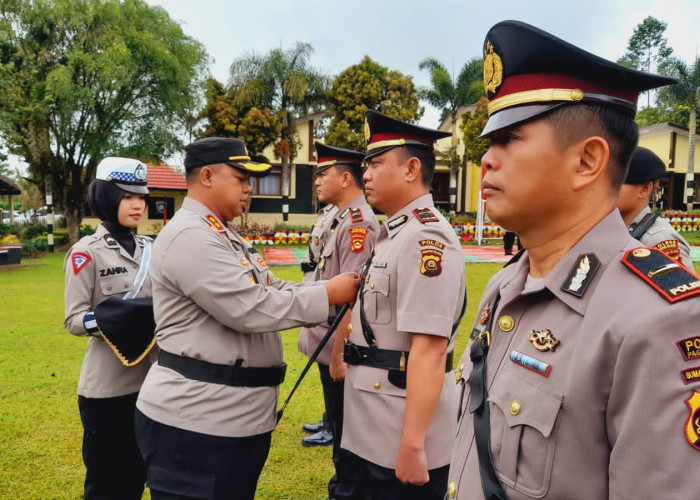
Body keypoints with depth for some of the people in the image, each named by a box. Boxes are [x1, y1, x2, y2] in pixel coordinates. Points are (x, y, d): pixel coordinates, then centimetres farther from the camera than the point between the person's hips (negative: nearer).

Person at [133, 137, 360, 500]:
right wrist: (327, 295, -16)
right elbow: (251, 309, -25)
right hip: (195, 423, -10)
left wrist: (337, 290, -1)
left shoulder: (222, 235, 15)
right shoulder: (189, 237, -19)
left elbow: (268, 290, 11)